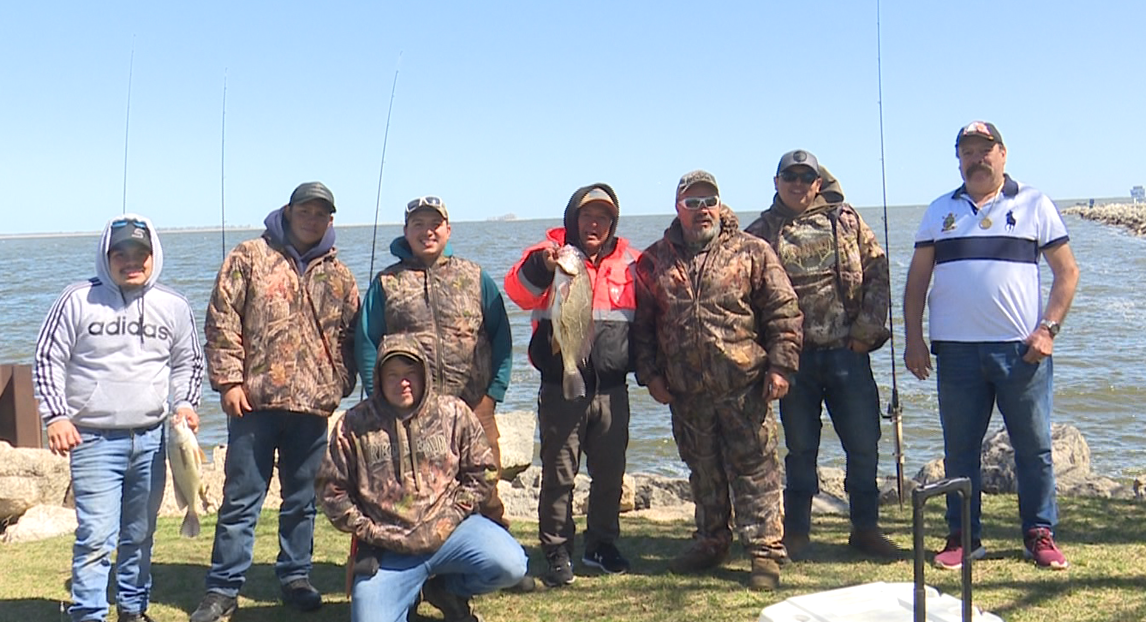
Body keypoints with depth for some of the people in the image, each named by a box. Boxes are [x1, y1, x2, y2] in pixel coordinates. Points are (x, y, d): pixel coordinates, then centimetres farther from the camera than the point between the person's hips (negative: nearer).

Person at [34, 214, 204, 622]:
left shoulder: (173, 307, 7)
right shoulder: (78, 301, -2)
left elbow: (187, 364, 18)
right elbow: (49, 360, 0)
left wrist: (184, 404, 2)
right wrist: (56, 416, -8)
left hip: (151, 438, 3)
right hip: (94, 440, -3)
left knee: (141, 534, 13)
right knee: (96, 536, -9)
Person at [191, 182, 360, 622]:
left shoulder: (338, 276, 14)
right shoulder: (250, 257, 4)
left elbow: (348, 337, 16)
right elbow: (223, 322, -1)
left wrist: (339, 387, 6)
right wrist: (229, 379, -8)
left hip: (314, 405, 3)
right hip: (256, 400, -3)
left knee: (303, 499, 12)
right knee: (241, 499, 2)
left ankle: (295, 578, 25)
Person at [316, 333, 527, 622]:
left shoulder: (455, 414, 4)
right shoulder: (355, 425, 2)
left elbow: (482, 471, 8)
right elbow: (331, 488, 7)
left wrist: (452, 514, -3)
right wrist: (366, 529, 0)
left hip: (451, 531, 1)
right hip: (388, 553, 0)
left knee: (510, 566, -23)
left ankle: (448, 589, 8)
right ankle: (407, 595, 18)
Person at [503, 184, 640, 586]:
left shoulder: (629, 261, 9)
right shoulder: (553, 251, -1)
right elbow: (518, 290, -20)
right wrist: (541, 265, -39)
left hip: (612, 388, 3)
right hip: (561, 387, -3)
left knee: (610, 473, 11)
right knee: (559, 474, 1)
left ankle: (602, 545, 28)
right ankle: (557, 554, 12)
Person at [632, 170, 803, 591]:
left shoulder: (752, 252, 1)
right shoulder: (655, 260, 8)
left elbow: (783, 312, 0)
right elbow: (641, 323, 11)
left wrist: (780, 366, -7)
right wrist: (650, 374, 5)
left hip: (744, 386, -3)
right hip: (686, 391, 3)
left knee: (755, 470, -2)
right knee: (703, 472, 15)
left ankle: (765, 552, 5)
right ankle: (711, 542, 30)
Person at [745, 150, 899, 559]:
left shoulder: (847, 222, 8)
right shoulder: (762, 232, 5)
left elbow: (878, 274, 5)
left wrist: (867, 330, -4)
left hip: (847, 352, 1)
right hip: (795, 357, -1)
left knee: (864, 444, 3)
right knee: (800, 448, 8)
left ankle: (865, 527, 18)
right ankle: (796, 532, 19)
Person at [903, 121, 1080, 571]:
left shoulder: (1035, 205, 7)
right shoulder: (940, 212, 13)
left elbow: (1067, 271, 4)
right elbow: (917, 279, 12)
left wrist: (1048, 328, -7)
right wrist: (913, 339, 3)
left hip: (1022, 349, -2)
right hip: (956, 349, 2)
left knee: (1034, 446, 3)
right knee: (959, 449, 6)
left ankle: (1040, 534, 14)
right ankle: (963, 537, 15)